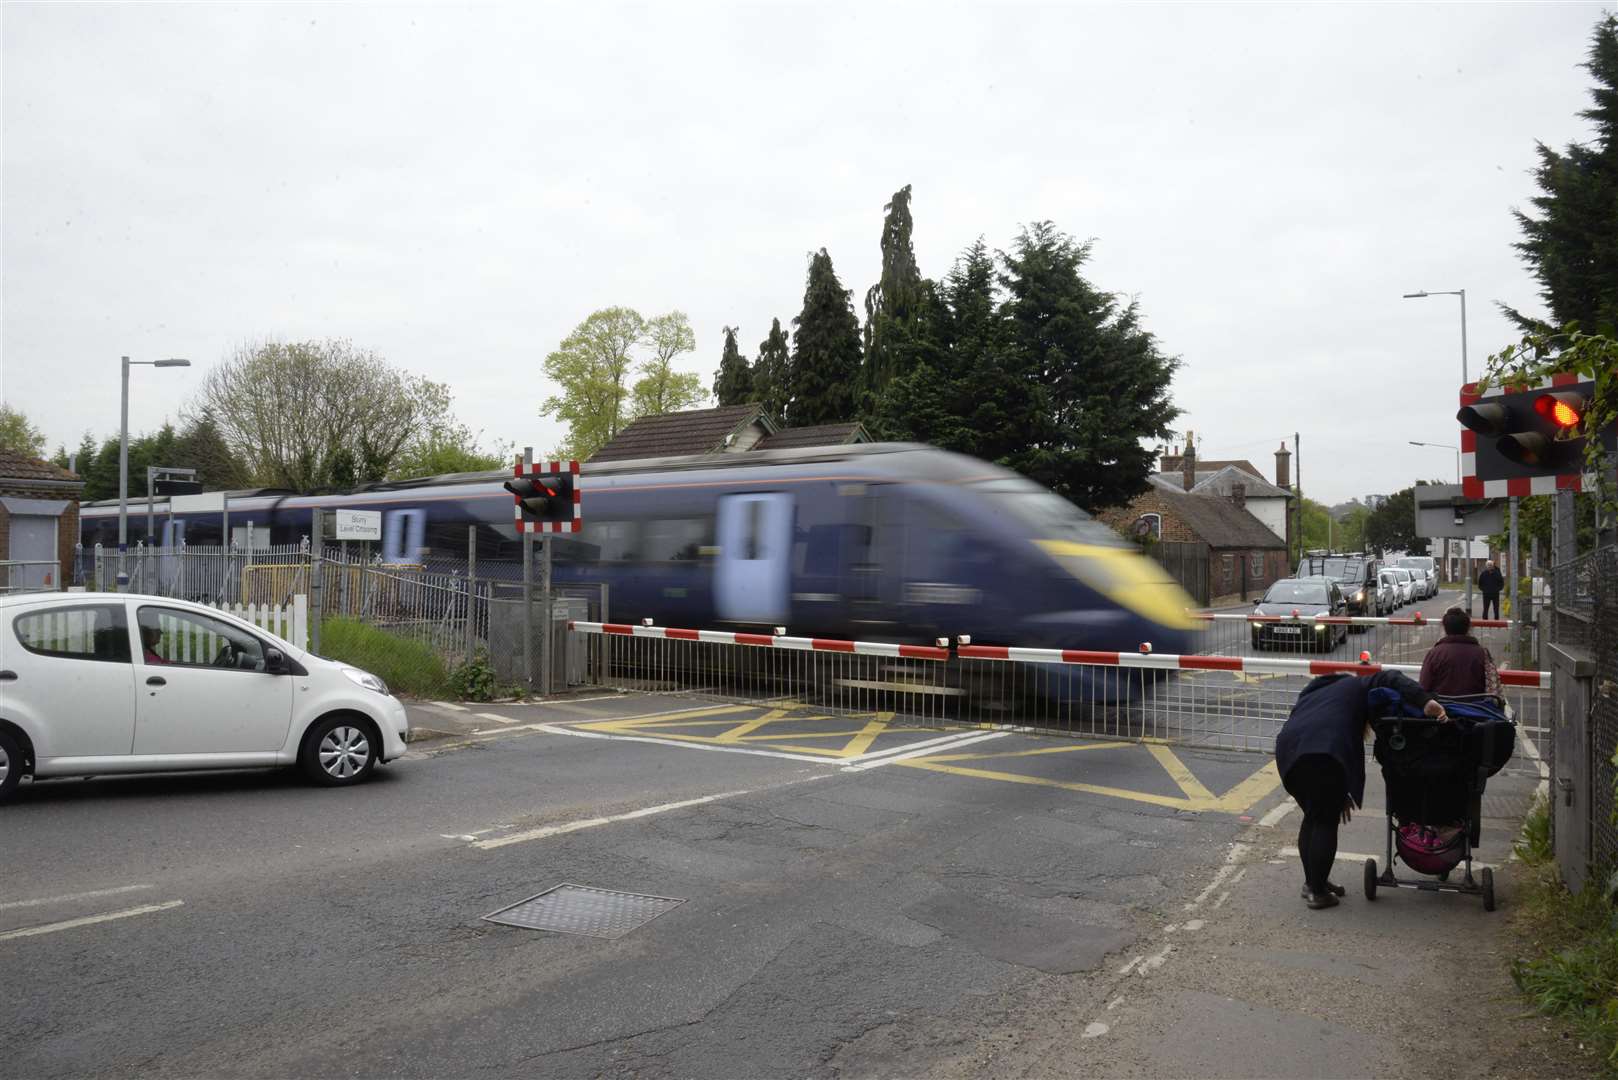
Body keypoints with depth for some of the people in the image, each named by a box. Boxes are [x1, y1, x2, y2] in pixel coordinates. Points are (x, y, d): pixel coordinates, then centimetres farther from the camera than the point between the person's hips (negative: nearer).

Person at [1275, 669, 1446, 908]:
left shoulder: (1313, 693, 39)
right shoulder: (1358, 686, 27)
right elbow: (1391, 680, 8)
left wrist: (1338, 794, 32)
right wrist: (1425, 701, -8)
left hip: (1287, 748, 6)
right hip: (1324, 752, -6)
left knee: (1312, 817, 21)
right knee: (1326, 821, 6)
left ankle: (1312, 882, 29)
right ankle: (1317, 891, 9)